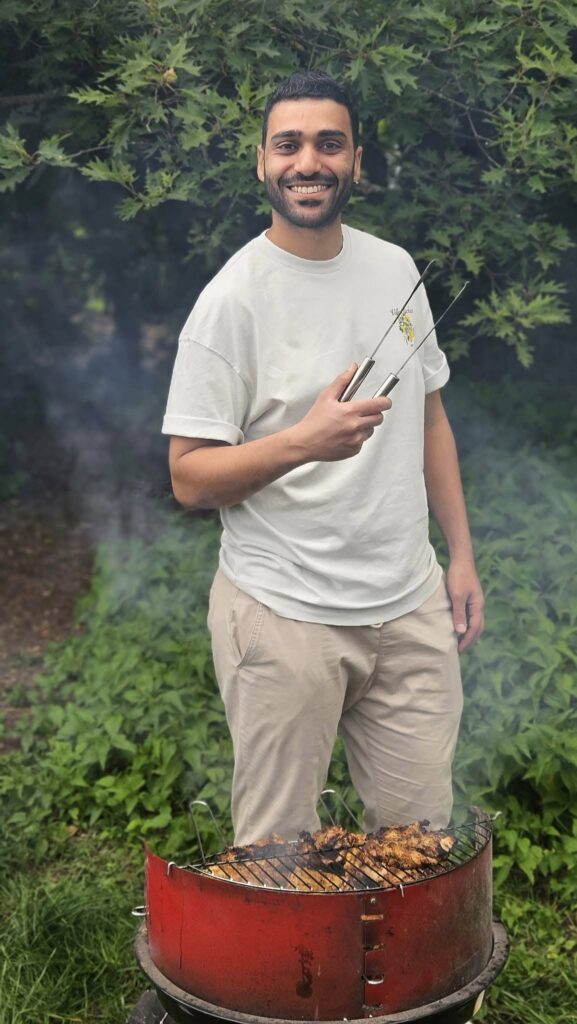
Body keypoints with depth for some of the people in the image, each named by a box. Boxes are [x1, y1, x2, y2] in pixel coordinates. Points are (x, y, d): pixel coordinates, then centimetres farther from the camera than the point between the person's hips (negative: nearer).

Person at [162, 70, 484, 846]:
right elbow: (189, 479, -11)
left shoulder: (396, 270, 7)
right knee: (276, 852, 5)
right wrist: (303, 441, -27)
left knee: (422, 830, 12)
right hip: (285, 614, -5)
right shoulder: (234, 296, -10)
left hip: (411, 606, 5)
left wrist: (462, 556, 13)